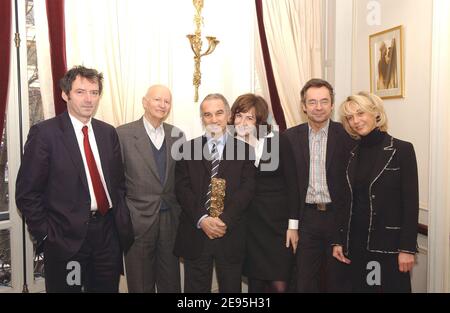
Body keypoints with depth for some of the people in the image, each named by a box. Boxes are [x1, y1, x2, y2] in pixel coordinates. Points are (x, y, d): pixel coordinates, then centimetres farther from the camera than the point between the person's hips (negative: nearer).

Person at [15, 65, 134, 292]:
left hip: (108, 232, 4)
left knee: (108, 288, 15)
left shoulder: (108, 132, 7)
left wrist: (122, 220, 5)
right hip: (66, 237, -4)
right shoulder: (44, 133, -8)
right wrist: (46, 235, -9)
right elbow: (27, 193, -8)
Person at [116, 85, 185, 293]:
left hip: (171, 218, 4)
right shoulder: (123, 134, -6)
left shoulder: (177, 135, 7)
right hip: (138, 219, -3)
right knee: (141, 284, 12)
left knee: (171, 282, 14)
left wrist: (182, 213, 5)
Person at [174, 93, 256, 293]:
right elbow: (182, 188, -2)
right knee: (195, 287, 10)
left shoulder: (244, 149, 4)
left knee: (230, 288, 12)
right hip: (195, 233, 1)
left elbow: (247, 188, -5)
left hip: (231, 234, 0)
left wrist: (225, 220, -15)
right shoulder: (188, 149, 6)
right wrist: (202, 219, -14)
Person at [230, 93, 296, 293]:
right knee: (255, 283, 10)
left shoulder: (278, 141, -6)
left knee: (280, 285, -1)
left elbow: (292, 184, -4)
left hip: (278, 223, -2)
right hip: (248, 226, 2)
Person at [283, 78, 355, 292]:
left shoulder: (347, 136, -4)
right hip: (306, 218, 2)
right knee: (305, 282, 11)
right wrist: (292, 224, 0)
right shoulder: (291, 137, 2)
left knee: (336, 281, 12)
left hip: (338, 217, -1)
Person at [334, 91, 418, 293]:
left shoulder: (402, 149, -7)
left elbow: (411, 203, -9)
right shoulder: (353, 154, 7)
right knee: (360, 288, 14)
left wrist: (407, 248, -13)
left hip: (389, 242, -4)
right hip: (356, 242, 4)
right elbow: (347, 201, 8)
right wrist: (339, 240, 6)